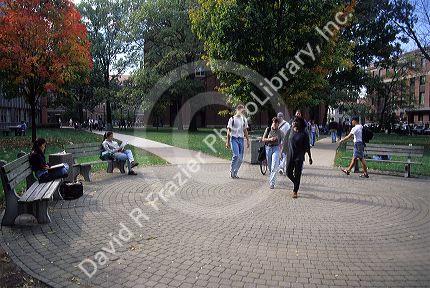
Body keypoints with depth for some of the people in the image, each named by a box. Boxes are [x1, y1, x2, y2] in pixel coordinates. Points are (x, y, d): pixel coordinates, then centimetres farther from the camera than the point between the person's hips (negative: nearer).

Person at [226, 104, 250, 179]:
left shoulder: (244, 119, 13)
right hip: (234, 139, -5)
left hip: (241, 139, 5)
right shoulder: (232, 119, -1)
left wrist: (248, 141, 14)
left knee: (241, 158, 3)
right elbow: (229, 131, -1)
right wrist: (227, 142, -5)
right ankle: (231, 171, -2)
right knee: (236, 155, -19)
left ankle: (235, 173, 16)